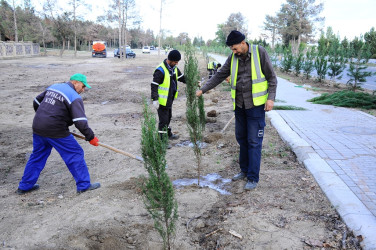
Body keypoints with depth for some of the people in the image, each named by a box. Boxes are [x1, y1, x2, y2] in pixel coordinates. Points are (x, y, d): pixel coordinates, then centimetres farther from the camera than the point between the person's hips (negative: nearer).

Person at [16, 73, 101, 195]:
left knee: (37, 156, 22)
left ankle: (24, 186, 32)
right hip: (56, 132, -8)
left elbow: (36, 102, 23)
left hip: (37, 128, 8)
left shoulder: (53, 87, 13)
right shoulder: (74, 97, -11)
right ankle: (84, 185, 8)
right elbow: (80, 122, -20)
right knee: (75, 154, 3)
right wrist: (91, 137, -13)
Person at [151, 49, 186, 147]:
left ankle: (168, 134, 43)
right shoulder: (160, 70, -22)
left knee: (168, 117, 24)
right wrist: (155, 99, -25)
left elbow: (182, 78, 17)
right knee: (163, 119, -2)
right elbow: (154, 85, -21)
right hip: (162, 100, -9)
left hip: (170, 99, 9)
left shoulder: (174, 68, 5)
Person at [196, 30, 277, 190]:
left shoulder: (259, 52, -6)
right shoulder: (232, 58, 6)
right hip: (239, 105, 5)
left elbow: (271, 77, -4)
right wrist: (202, 90, 2)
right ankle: (244, 170, 30)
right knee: (241, 139, 13)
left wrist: (270, 98, -13)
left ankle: (253, 178, 8)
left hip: (256, 105, -5)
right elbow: (220, 76, 9)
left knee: (254, 141, -2)